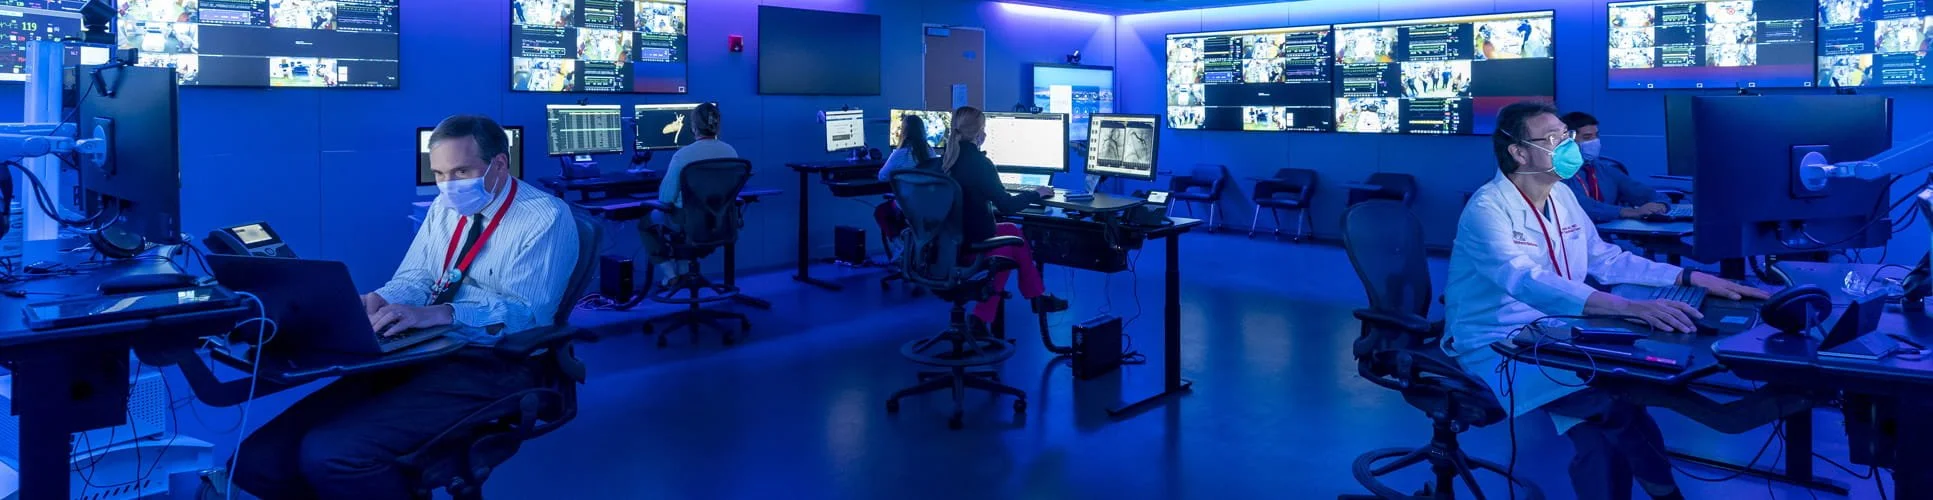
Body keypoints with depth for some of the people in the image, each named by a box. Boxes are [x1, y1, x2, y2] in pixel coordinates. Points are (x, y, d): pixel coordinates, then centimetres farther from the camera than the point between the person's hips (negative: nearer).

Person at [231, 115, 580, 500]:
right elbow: (415, 277, 15)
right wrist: (380, 302, -8)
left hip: (487, 367, -7)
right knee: (259, 461, -10)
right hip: (420, 354, 8)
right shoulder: (446, 207, 18)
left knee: (331, 454, -25)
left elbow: (526, 311, -17)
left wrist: (440, 313, -30)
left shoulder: (545, 218, -7)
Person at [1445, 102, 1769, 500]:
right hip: (1496, 351, -7)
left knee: (1601, 433, -19)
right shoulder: (1488, 208, -19)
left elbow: (1607, 260, 16)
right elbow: (1529, 283, -35)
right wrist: (1631, 307, -45)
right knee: (1617, 398, -24)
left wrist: (1691, 278, 4)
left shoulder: (1562, 195, 8)